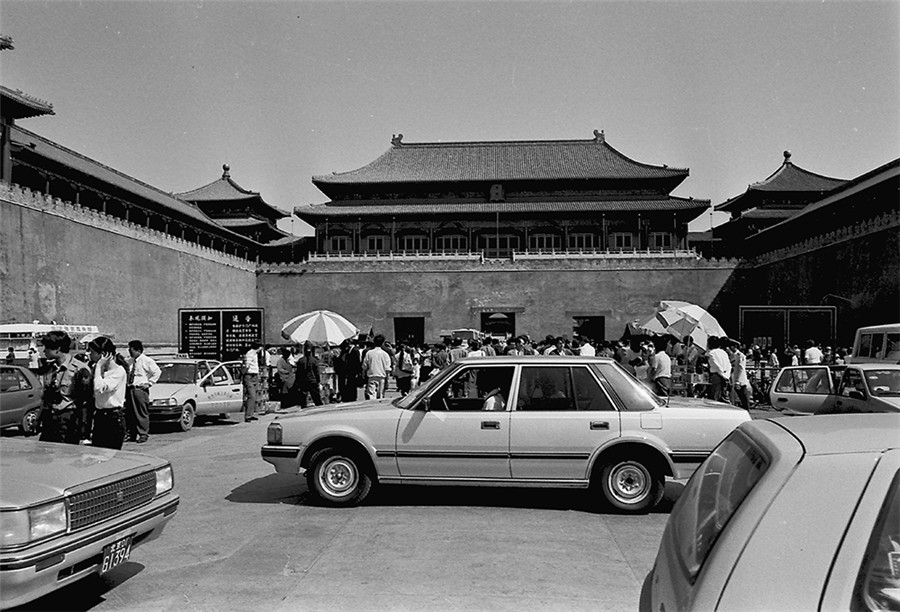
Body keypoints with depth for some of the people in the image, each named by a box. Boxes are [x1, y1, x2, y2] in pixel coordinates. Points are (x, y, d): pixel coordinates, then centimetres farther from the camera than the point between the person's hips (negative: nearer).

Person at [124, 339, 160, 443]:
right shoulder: (128, 361, 13)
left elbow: (157, 372, -7)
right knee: (129, 413, 7)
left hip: (140, 389, -6)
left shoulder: (147, 361, -6)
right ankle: (132, 434, 16)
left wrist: (149, 383, -9)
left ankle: (143, 435, 1)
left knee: (142, 414, -5)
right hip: (129, 389, 6)